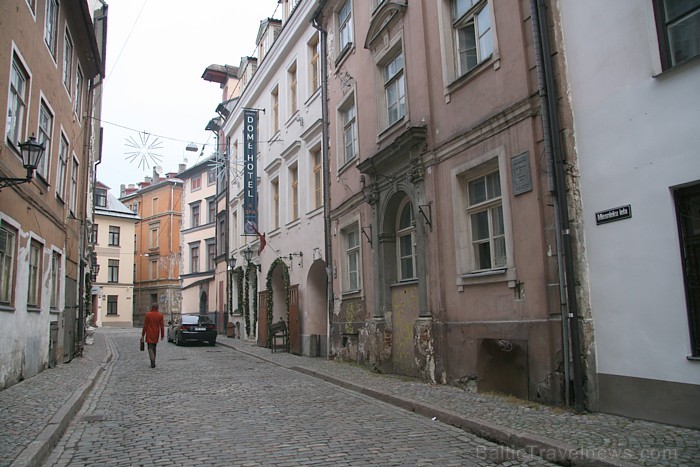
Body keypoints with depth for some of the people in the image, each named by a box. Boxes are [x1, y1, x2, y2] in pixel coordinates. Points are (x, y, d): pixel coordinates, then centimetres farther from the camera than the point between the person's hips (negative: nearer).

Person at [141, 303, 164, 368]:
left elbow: (145, 326, -7)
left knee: (150, 348, -3)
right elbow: (162, 326, -3)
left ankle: (153, 362, -17)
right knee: (154, 348, 17)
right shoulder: (160, 315, -2)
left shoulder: (148, 314, -8)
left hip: (149, 334, -3)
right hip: (156, 334, 3)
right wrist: (162, 335, 5)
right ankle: (153, 362, 20)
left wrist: (142, 335, 0)